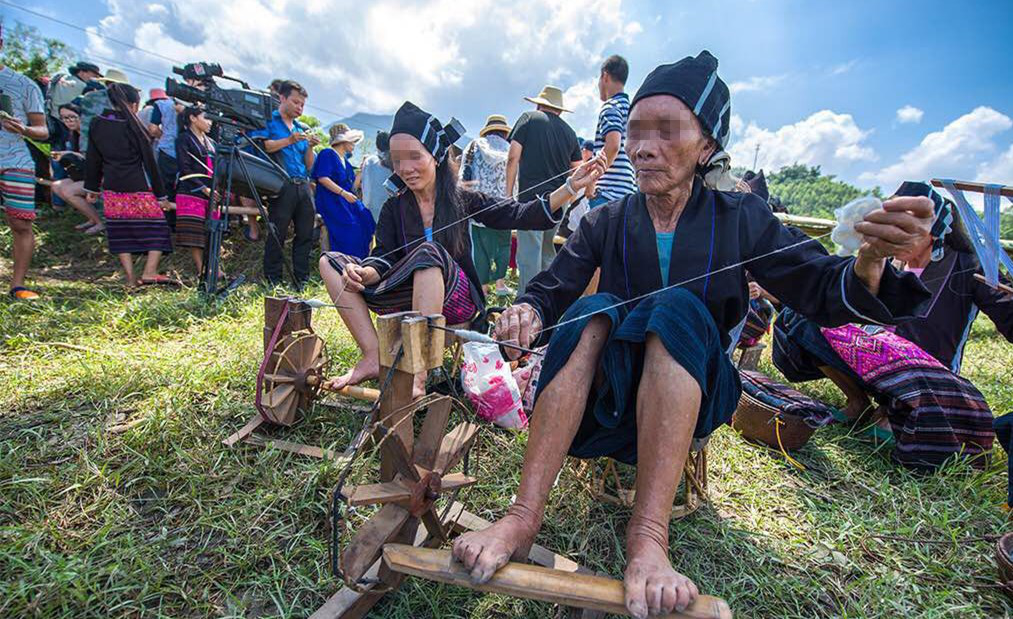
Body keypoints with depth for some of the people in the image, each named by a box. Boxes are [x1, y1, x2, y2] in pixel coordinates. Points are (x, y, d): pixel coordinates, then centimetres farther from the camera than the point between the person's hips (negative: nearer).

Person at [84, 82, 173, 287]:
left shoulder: (97, 124, 8)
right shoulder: (132, 126, -7)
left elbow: (92, 159, 13)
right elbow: (148, 161, -7)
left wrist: (92, 188, 22)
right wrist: (161, 194, -3)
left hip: (111, 188, 5)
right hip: (139, 188, -5)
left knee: (120, 231, 8)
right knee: (156, 228, 2)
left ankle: (130, 278, 7)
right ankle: (149, 272, -11)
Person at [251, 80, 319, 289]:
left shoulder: (302, 129, 24)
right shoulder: (268, 120, 9)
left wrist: (310, 147, 3)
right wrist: (289, 141, -13)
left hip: (303, 186, 6)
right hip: (282, 185, -5)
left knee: (306, 234, 3)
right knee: (276, 235, -5)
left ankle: (302, 281, 10)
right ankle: (273, 283, 2)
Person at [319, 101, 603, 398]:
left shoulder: (462, 199, 1)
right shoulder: (394, 207, 6)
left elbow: (521, 215, -6)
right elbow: (384, 259, -5)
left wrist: (572, 186, -17)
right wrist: (363, 273, -28)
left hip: (456, 300, -3)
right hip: (408, 300, 4)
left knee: (429, 252, -34)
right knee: (331, 261, -9)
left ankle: (417, 373, -37)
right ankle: (373, 357, -23)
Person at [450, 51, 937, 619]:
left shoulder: (740, 218, 0)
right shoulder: (605, 222, 2)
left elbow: (822, 294, -5)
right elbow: (550, 290, -7)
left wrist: (869, 260, -27)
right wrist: (529, 314, -30)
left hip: (694, 395, 0)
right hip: (610, 385, 1)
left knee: (678, 307, -29)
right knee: (592, 309, -28)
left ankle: (649, 538, -38)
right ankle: (524, 518, -36)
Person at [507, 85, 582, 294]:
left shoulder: (529, 119, 6)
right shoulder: (569, 131, 16)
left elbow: (513, 158, -2)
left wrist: (509, 194, 0)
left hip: (531, 197, -5)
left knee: (528, 257, -7)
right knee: (547, 254, 16)